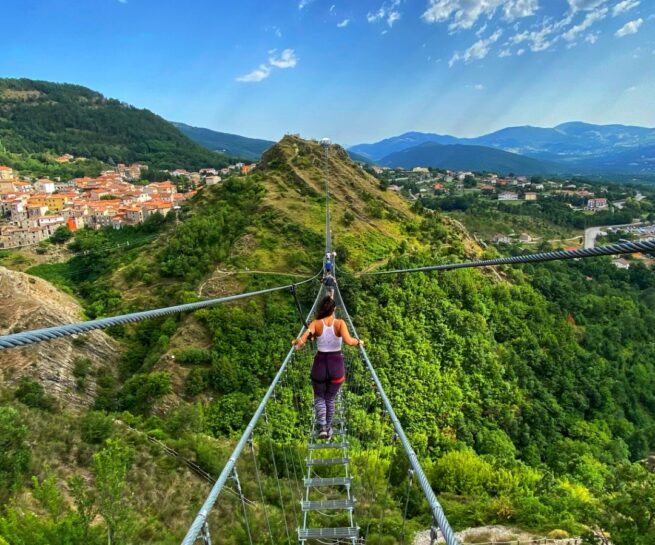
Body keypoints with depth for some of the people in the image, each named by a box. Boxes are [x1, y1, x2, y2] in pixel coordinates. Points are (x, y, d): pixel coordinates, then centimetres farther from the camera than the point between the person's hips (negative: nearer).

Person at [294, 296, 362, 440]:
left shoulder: (316, 323, -7)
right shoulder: (340, 323, -9)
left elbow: (304, 336, -25)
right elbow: (348, 341, -24)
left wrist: (299, 341, -5)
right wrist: (358, 341, -5)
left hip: (320, 364, 0)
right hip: (336, 365, 0)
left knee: (319, 398, 20)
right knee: (330, 399, 22)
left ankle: (322, 427, 1)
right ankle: (328, 429, 27)